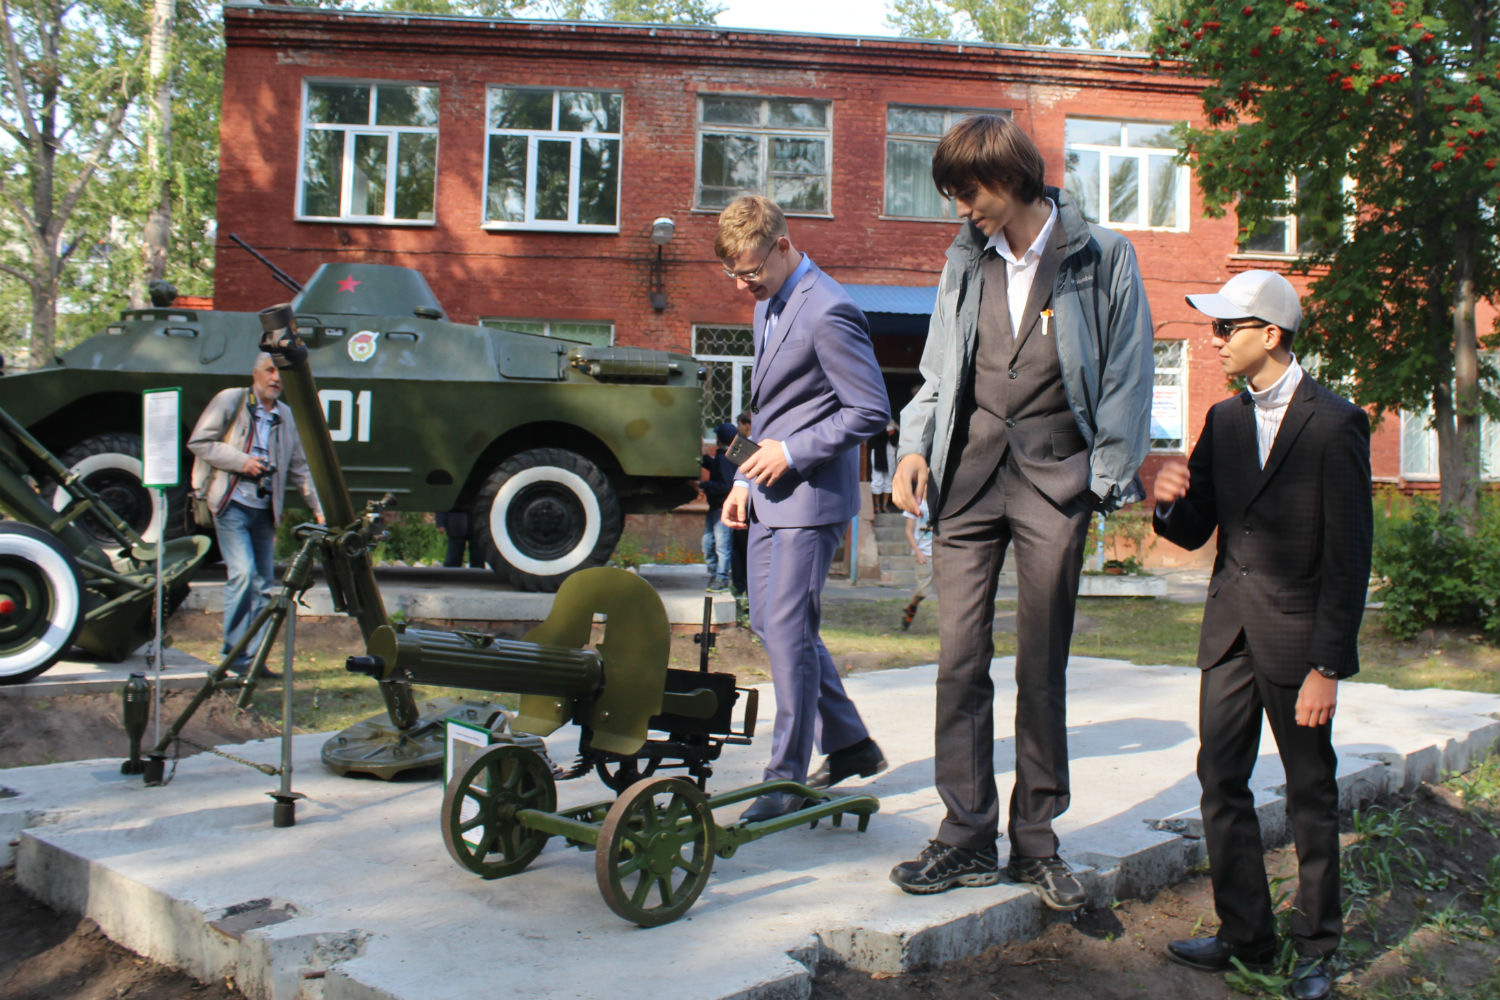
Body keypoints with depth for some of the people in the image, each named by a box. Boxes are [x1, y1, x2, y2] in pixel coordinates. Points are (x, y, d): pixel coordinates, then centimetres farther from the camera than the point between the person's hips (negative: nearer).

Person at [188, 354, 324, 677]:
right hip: (232, 503, -5)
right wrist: (241, 461, -14)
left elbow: (299, 467, 19)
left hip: (264, 508, 5)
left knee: (264, 582, 3)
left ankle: (254, 657, 10)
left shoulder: (285, 415, 15)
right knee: (242, 572, -15)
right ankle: (235, 653, -6)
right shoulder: (230, 400, 1)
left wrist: (318, 509, 13)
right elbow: (198, 441, -4)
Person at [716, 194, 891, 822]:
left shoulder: (827, 311, -16)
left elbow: (871, 411, -17)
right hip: (771, 497, 10)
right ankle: (850, 745, 27)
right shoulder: (768, 304, 15)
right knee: (770, 623, 13)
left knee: (788, 630, -7)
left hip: (812, 496, -10)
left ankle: (787, 778, 5)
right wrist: (748, 480, 15)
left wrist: (792, 454, -17)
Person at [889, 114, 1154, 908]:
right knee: (959, 656, -2)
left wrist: (1111, 479, -3)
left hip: (1054, 476, -3)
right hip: (969, 471, 3)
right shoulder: (966, 259, 13)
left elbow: (1127, 375, 3)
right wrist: (915, 445, 3)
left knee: (1042, 665, 3)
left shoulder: (1100, 256, 2)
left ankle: (1034, 839, 16)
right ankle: (967, 835, 8)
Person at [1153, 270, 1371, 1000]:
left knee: (1310, 791, 7)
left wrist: (1328, 666, -15)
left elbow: (1348, 558, -12)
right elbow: (1195, 533, 9)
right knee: (1221, 780, 7)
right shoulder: (1224, 420, 8)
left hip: (1295, 631, -6)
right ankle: (1245, 935, 20)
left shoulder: (1334, 425, -11)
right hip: (1229, 624, 6)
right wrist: (1169, 500, -14)